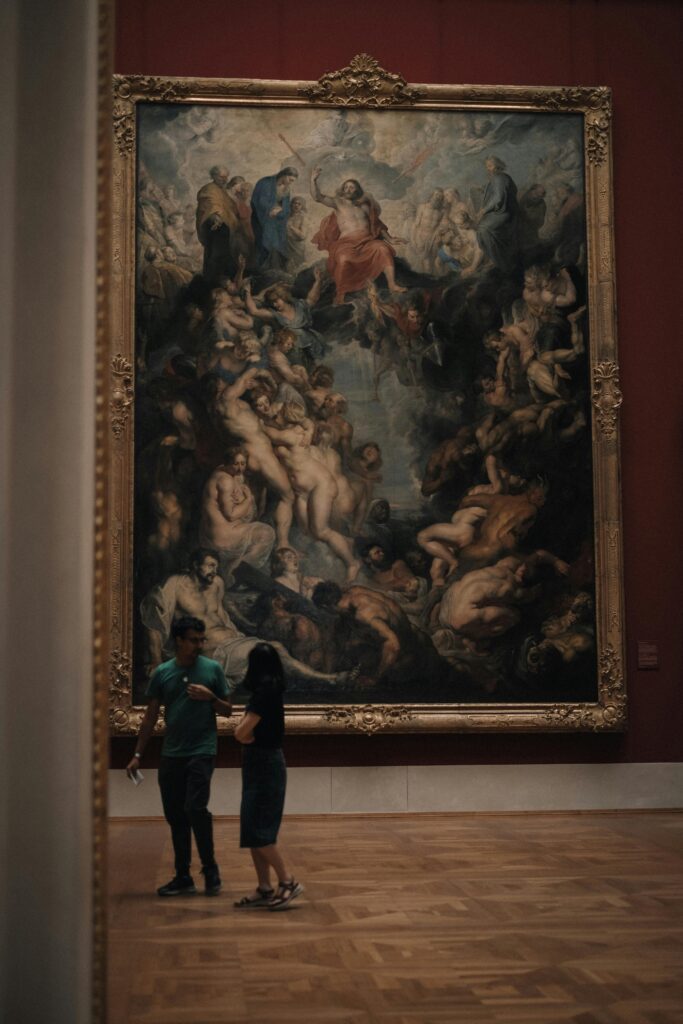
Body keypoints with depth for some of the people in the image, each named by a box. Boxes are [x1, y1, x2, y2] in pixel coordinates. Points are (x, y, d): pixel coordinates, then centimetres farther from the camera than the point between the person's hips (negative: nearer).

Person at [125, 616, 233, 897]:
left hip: (201, 752, -3)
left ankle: (210, 869, 1)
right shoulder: (162, 673, 6)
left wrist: (210, 697, -13)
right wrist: (138, 754, 7)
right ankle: (183, 877, 17)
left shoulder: (212, 669, 1)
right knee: (175, 816, 7)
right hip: (171, 754, 3)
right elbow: (150, 716, 10)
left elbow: (228, 711, 6)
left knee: (195, 808, -15)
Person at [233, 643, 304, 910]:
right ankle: (264, 888, 12)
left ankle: (288, 881, -3)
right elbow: (242, 730, 13)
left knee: (257, 830, -8)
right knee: (253, 830, 9)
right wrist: (250, 736, -7)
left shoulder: (265, 693, -16)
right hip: (259, 764, 9)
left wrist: (250, 737, 0)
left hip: (265, 765, -9)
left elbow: (241, 733, -20)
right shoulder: (268, 691, 12)